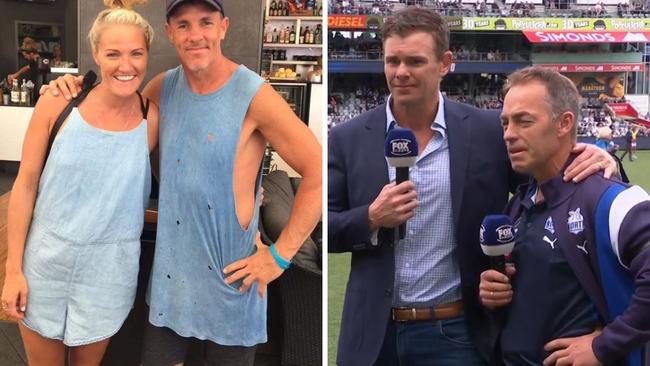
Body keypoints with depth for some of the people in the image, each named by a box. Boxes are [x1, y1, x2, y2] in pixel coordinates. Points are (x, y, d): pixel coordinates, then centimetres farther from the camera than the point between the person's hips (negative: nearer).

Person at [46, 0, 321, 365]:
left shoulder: (254, 95, -16)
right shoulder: (165, 87, 1)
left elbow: (320, 172, -15)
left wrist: (279, 255, -14)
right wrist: (77, 86, 0)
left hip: (230, 275, -5)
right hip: (170, 271, 5)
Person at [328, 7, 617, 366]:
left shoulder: (488, 131, -3)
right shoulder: (347, 139, -1)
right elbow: (321, 229, 1)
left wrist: (593, 158, -16)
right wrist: (372, 218, -17)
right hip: (374, 333, 1)